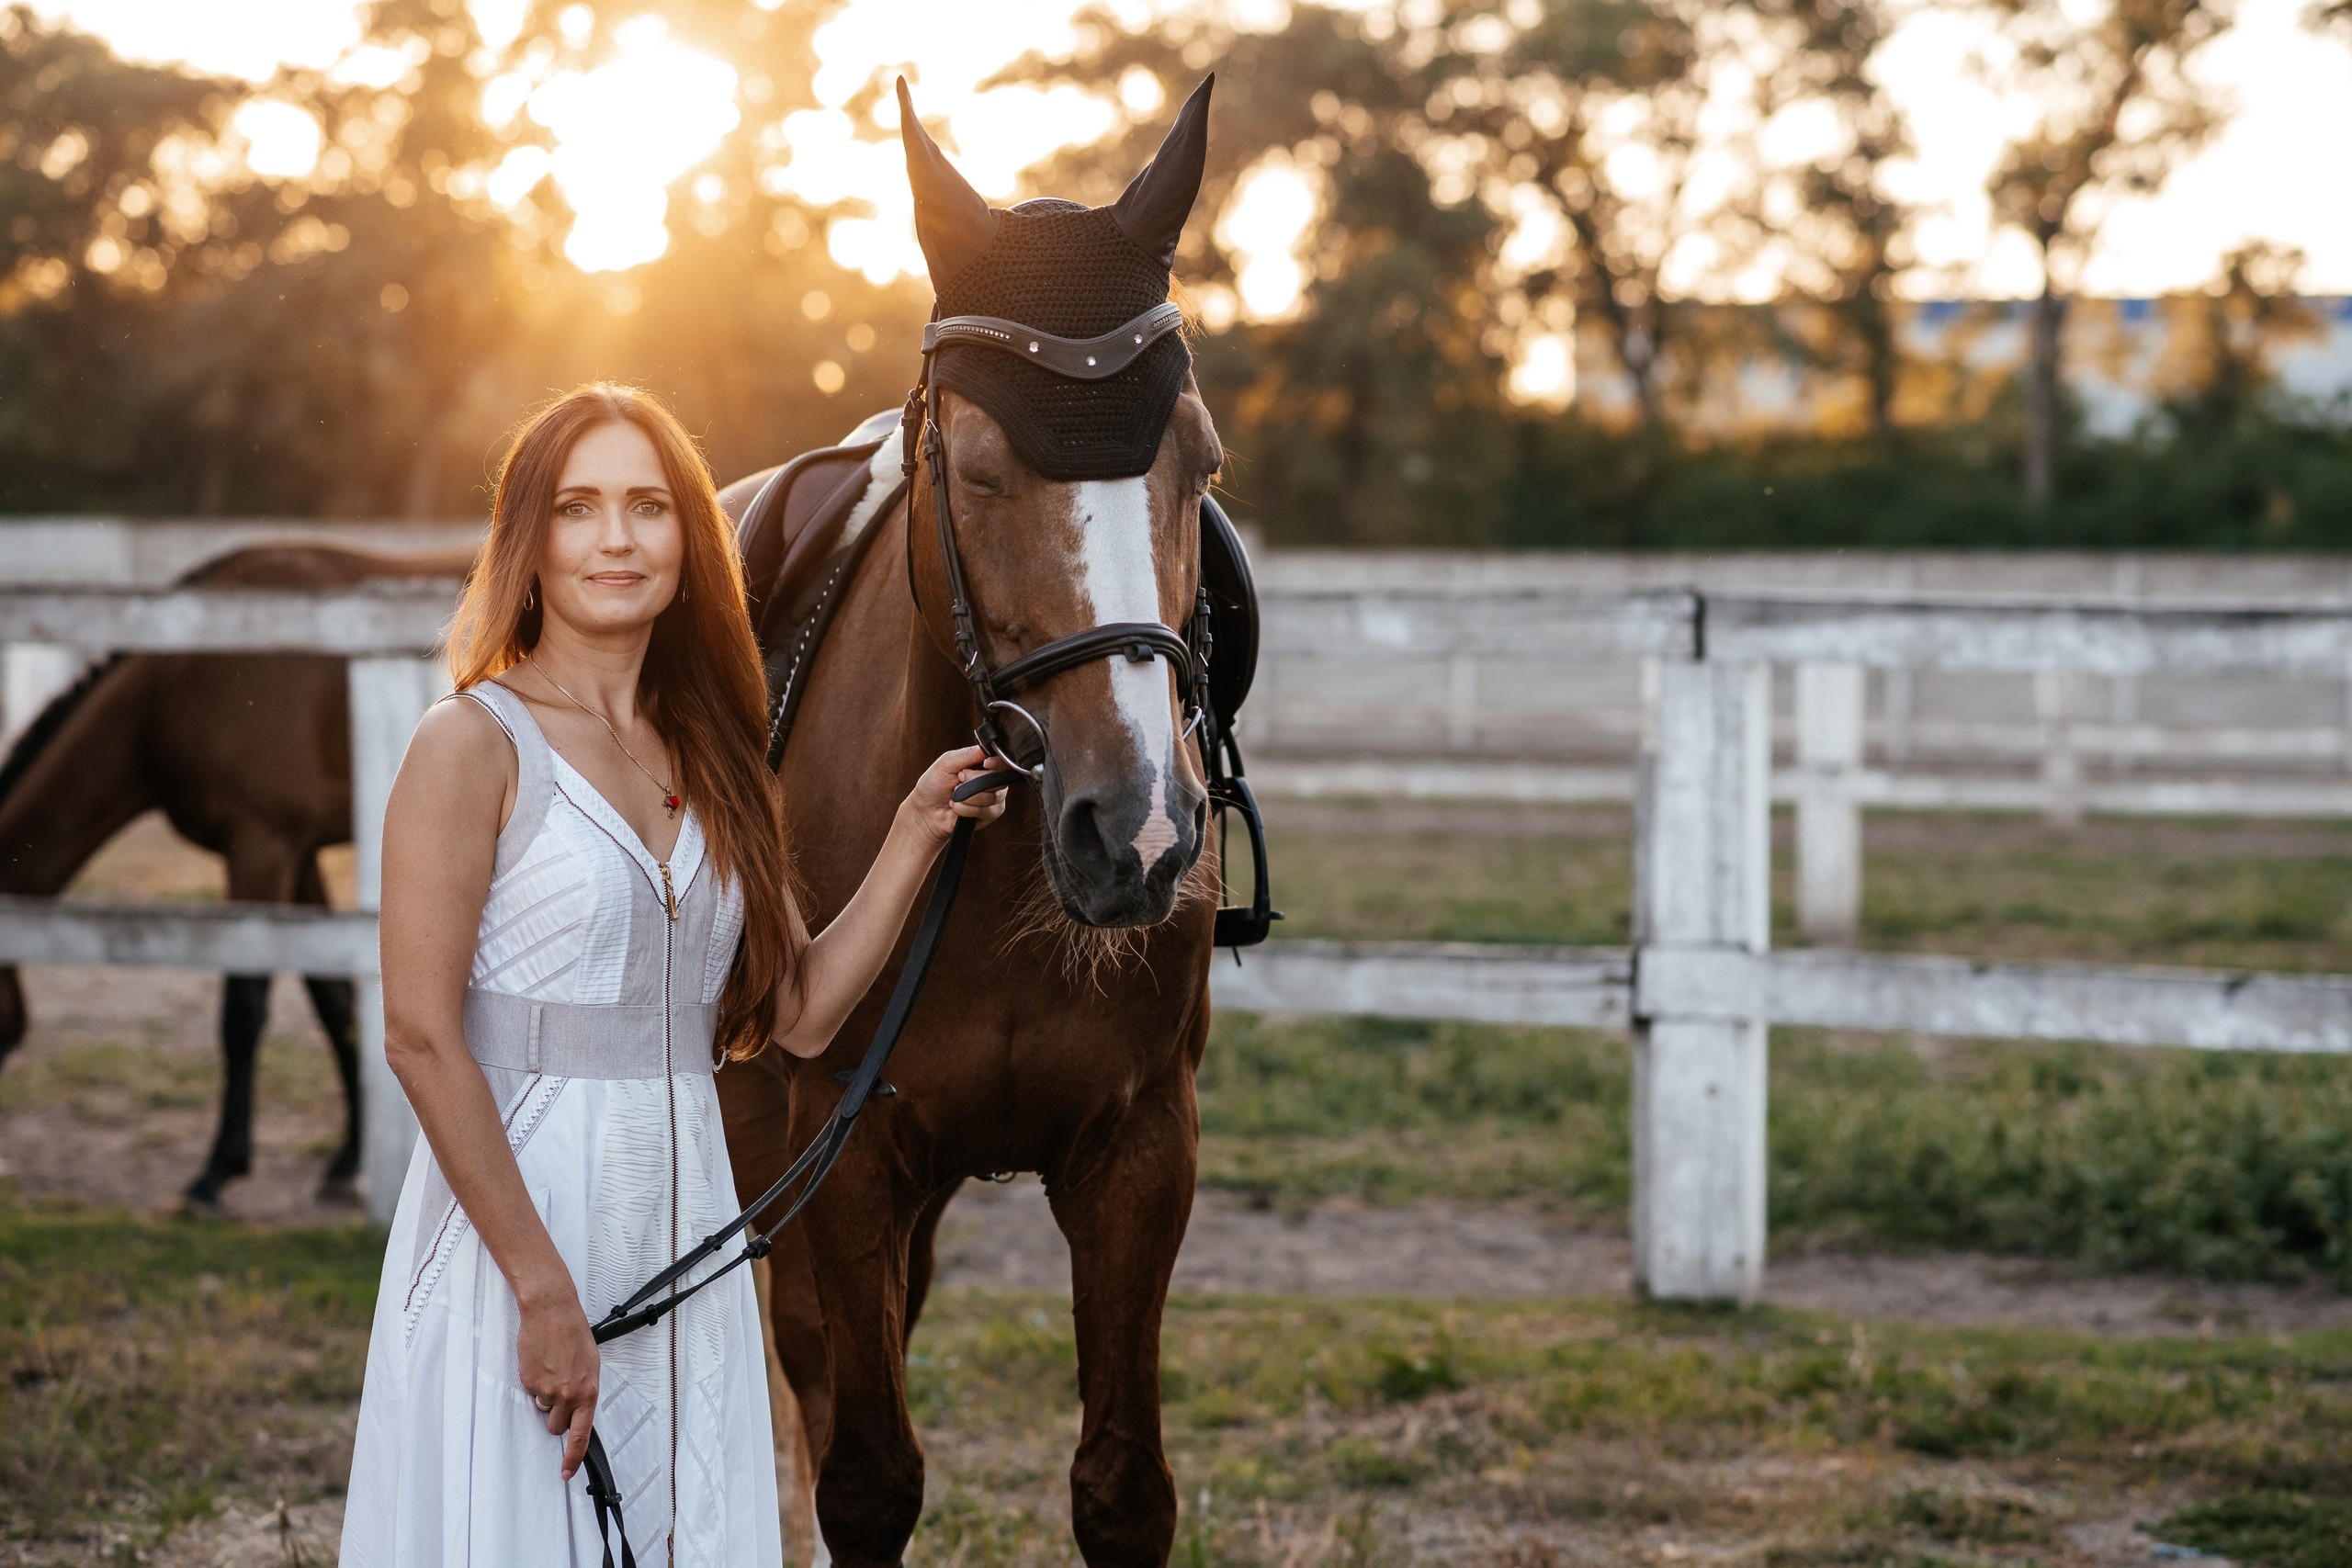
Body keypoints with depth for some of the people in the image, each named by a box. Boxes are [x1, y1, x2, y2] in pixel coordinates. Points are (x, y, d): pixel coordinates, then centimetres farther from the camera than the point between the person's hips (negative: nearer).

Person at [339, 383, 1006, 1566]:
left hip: (683, 1235, 6)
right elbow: (421, 1037, -15)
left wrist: (919, 828, 1)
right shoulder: (476, 744, -9)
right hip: (513, 1211, -6)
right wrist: (544, 1289, -18)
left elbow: (802, 1013, 10)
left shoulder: (709, 758, 11)